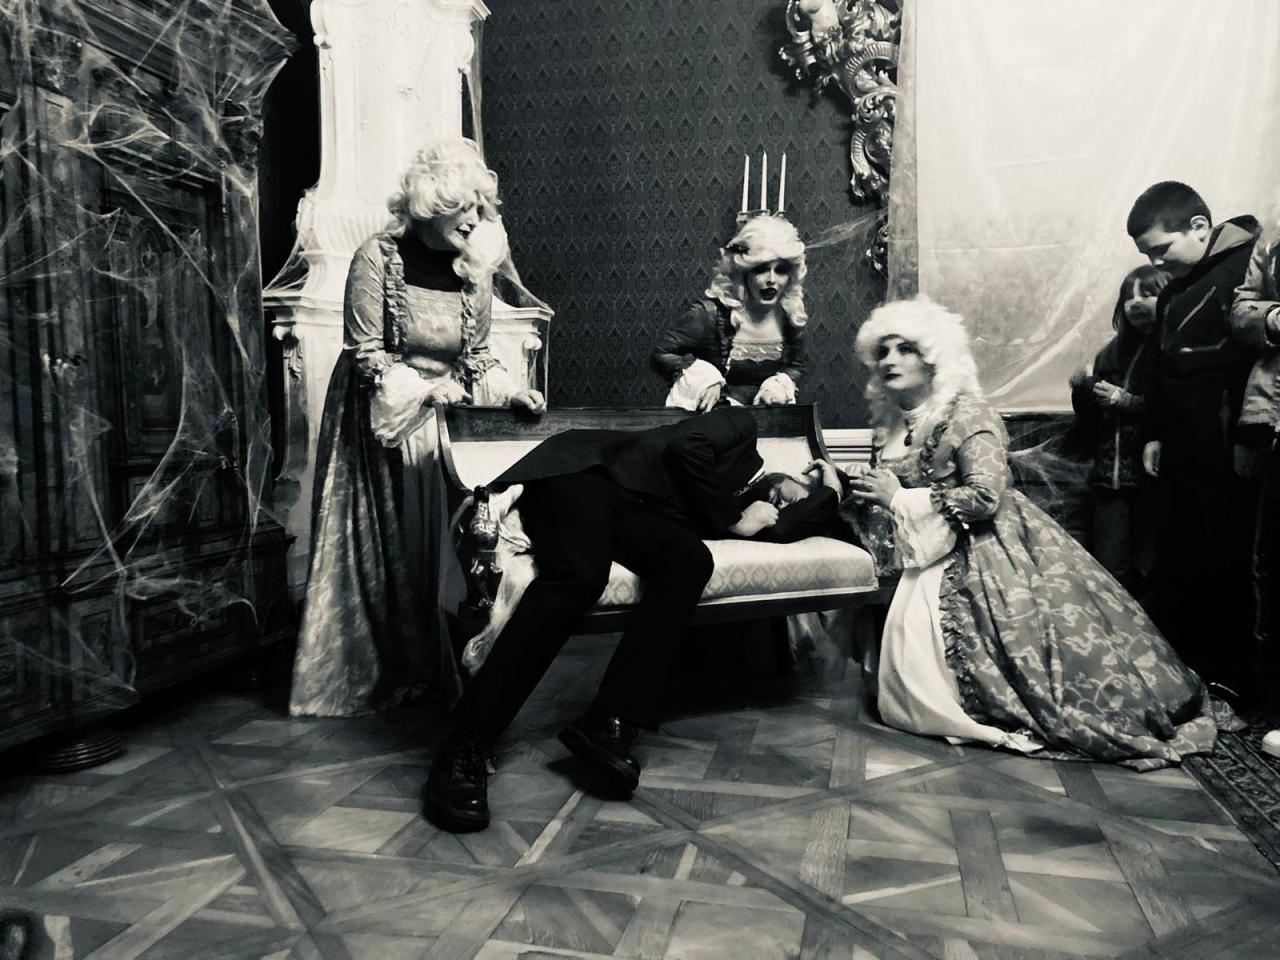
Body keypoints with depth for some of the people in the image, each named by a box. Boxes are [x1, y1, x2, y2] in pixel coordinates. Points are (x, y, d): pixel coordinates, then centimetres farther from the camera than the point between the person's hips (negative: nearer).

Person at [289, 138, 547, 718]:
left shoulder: (474, 269, 1)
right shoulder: (378, 258, -13)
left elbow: (477, 355, 7)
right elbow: (365, 356, -13)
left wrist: (509, 391, -10)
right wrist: (428, 389, -22)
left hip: (442, 425, 4)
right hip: (377, 425, -4)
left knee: (441, 545, 3)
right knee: (378, 550, 3)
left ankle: (431, 669, 18)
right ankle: (361, 674, 20)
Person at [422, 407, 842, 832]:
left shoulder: (741, 507, 20)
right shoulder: (741, 425, 11)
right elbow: (684, 445, -7)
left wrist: (827, 492, 9)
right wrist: (728, 517, -1)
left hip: (634, 510, 5)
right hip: (584, 468, -5)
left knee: (692, 558, -25)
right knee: (580, 576, -32)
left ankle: (607, 726, -30)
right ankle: (462, 750, -33)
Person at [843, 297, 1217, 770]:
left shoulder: (967, 415, -14)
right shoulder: (888, 425, 7)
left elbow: (984, 497, -24)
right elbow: (883, 514, 14)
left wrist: (900, 495, -21)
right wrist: (864, 494, -9)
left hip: (991, 556, -7)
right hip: (935, 560, 7)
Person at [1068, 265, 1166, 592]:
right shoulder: (1113, 353, 13)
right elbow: (1091, 420, 16)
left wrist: (1125, 400, -15)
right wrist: (1081, 390, -2)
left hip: (1154, 476, -5)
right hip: (1110, 478, 5)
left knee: (1147, 570, -4)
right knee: (1109, 572, 4)